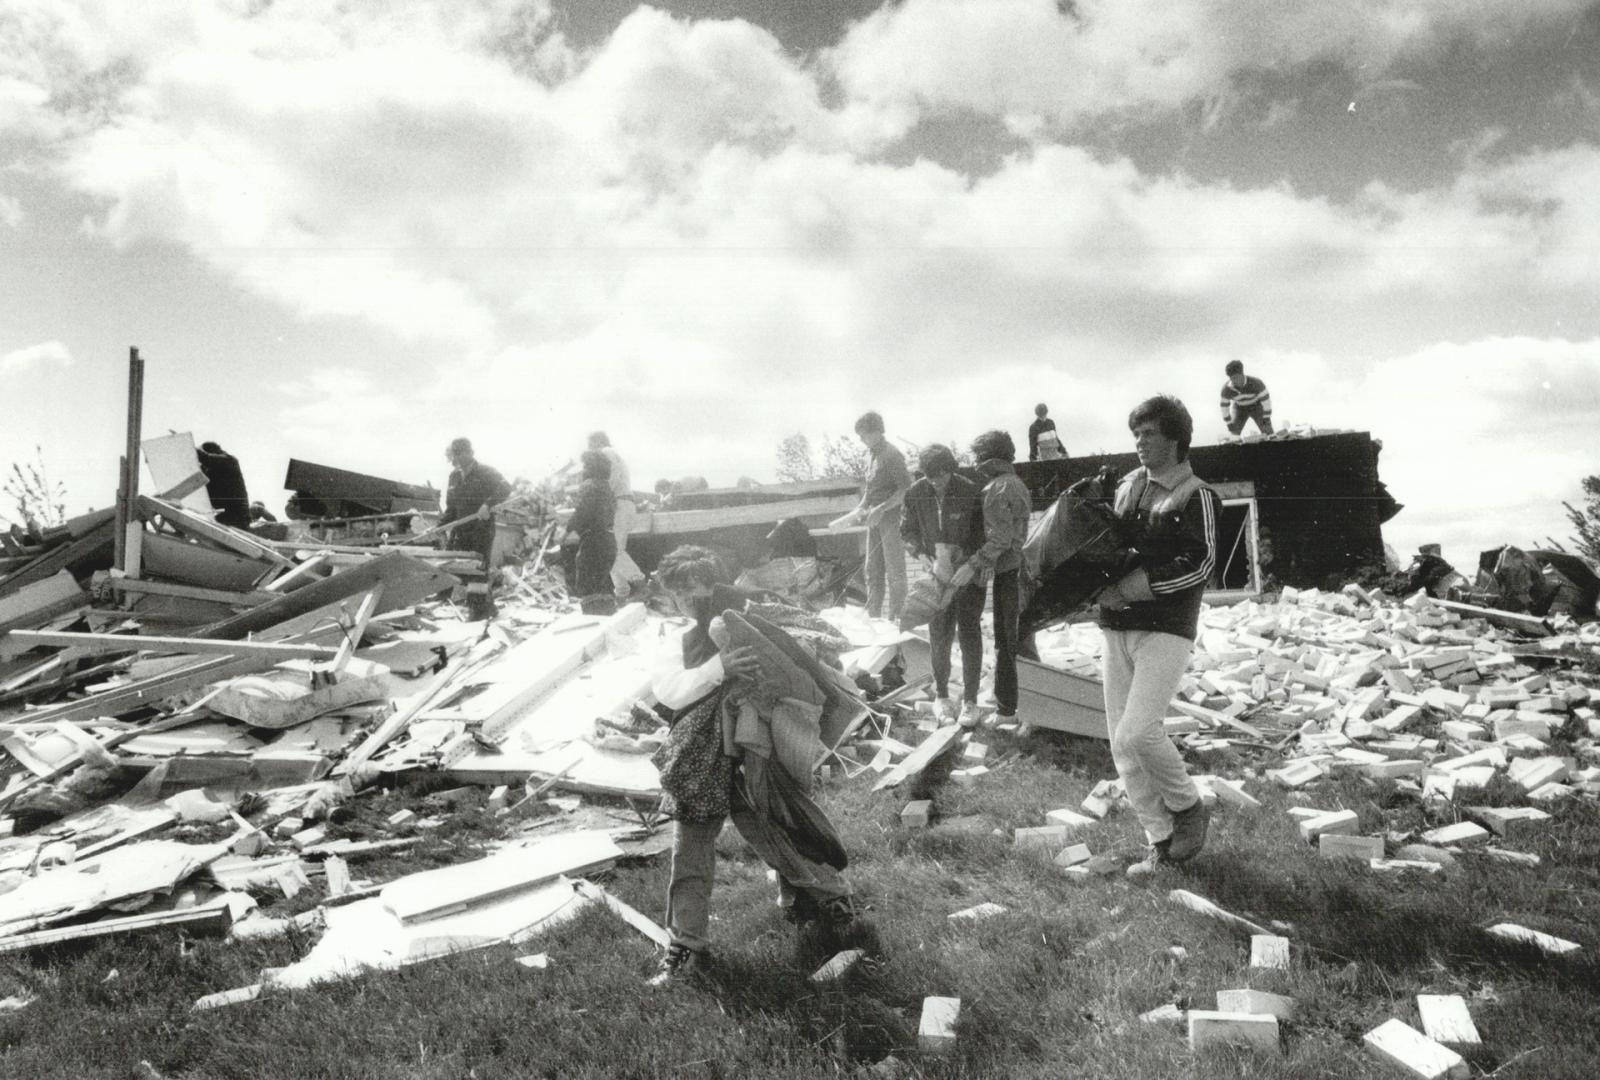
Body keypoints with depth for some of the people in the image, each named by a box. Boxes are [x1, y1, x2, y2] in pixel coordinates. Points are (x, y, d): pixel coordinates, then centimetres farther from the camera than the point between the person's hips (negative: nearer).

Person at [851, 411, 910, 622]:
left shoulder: (891, 455, -14)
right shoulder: (872, 455, 12)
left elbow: (906, 489, -19)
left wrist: (881, 508, -22)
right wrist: (862, 507, 6)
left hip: (892, 518, -8)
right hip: (875, 519, 8)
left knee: (894, 570, -1)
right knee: (872, 569, 12)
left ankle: (894, 617, 5)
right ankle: (873, 614, 19)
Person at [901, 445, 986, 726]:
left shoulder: (970, 492, -17)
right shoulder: (916, 494, -10)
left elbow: (980, 533, -9)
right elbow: (908, 531, 2)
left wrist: (959, 555, -21)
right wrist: (925, 557, -12)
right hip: (938, 574, 2)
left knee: (969, 634, 1)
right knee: (940, 636, 8)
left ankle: (970, 700, 12)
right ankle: (941, 695, 24)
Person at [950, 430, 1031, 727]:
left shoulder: (998, 489, -16)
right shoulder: (1017, 483, 14)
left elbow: (1000, 538, -23)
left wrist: (974, 564, -24)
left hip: (1008, 572, -9)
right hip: (1023, 567, 9)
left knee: (1006, 640, -3)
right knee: (1019, 637, 17)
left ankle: (1006, 707, 4)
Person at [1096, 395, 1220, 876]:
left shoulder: (1195, 496, -5)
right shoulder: (1129, 484, 12)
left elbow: (1199, 565, -15)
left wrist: (1129, 589, -16)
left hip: (1166, 629, -6)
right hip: (1117, 628, 6)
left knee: (1138, 733, -18)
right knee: (1122, 745, 4)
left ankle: (1188, 807, 10)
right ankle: (1162, 841, 16)